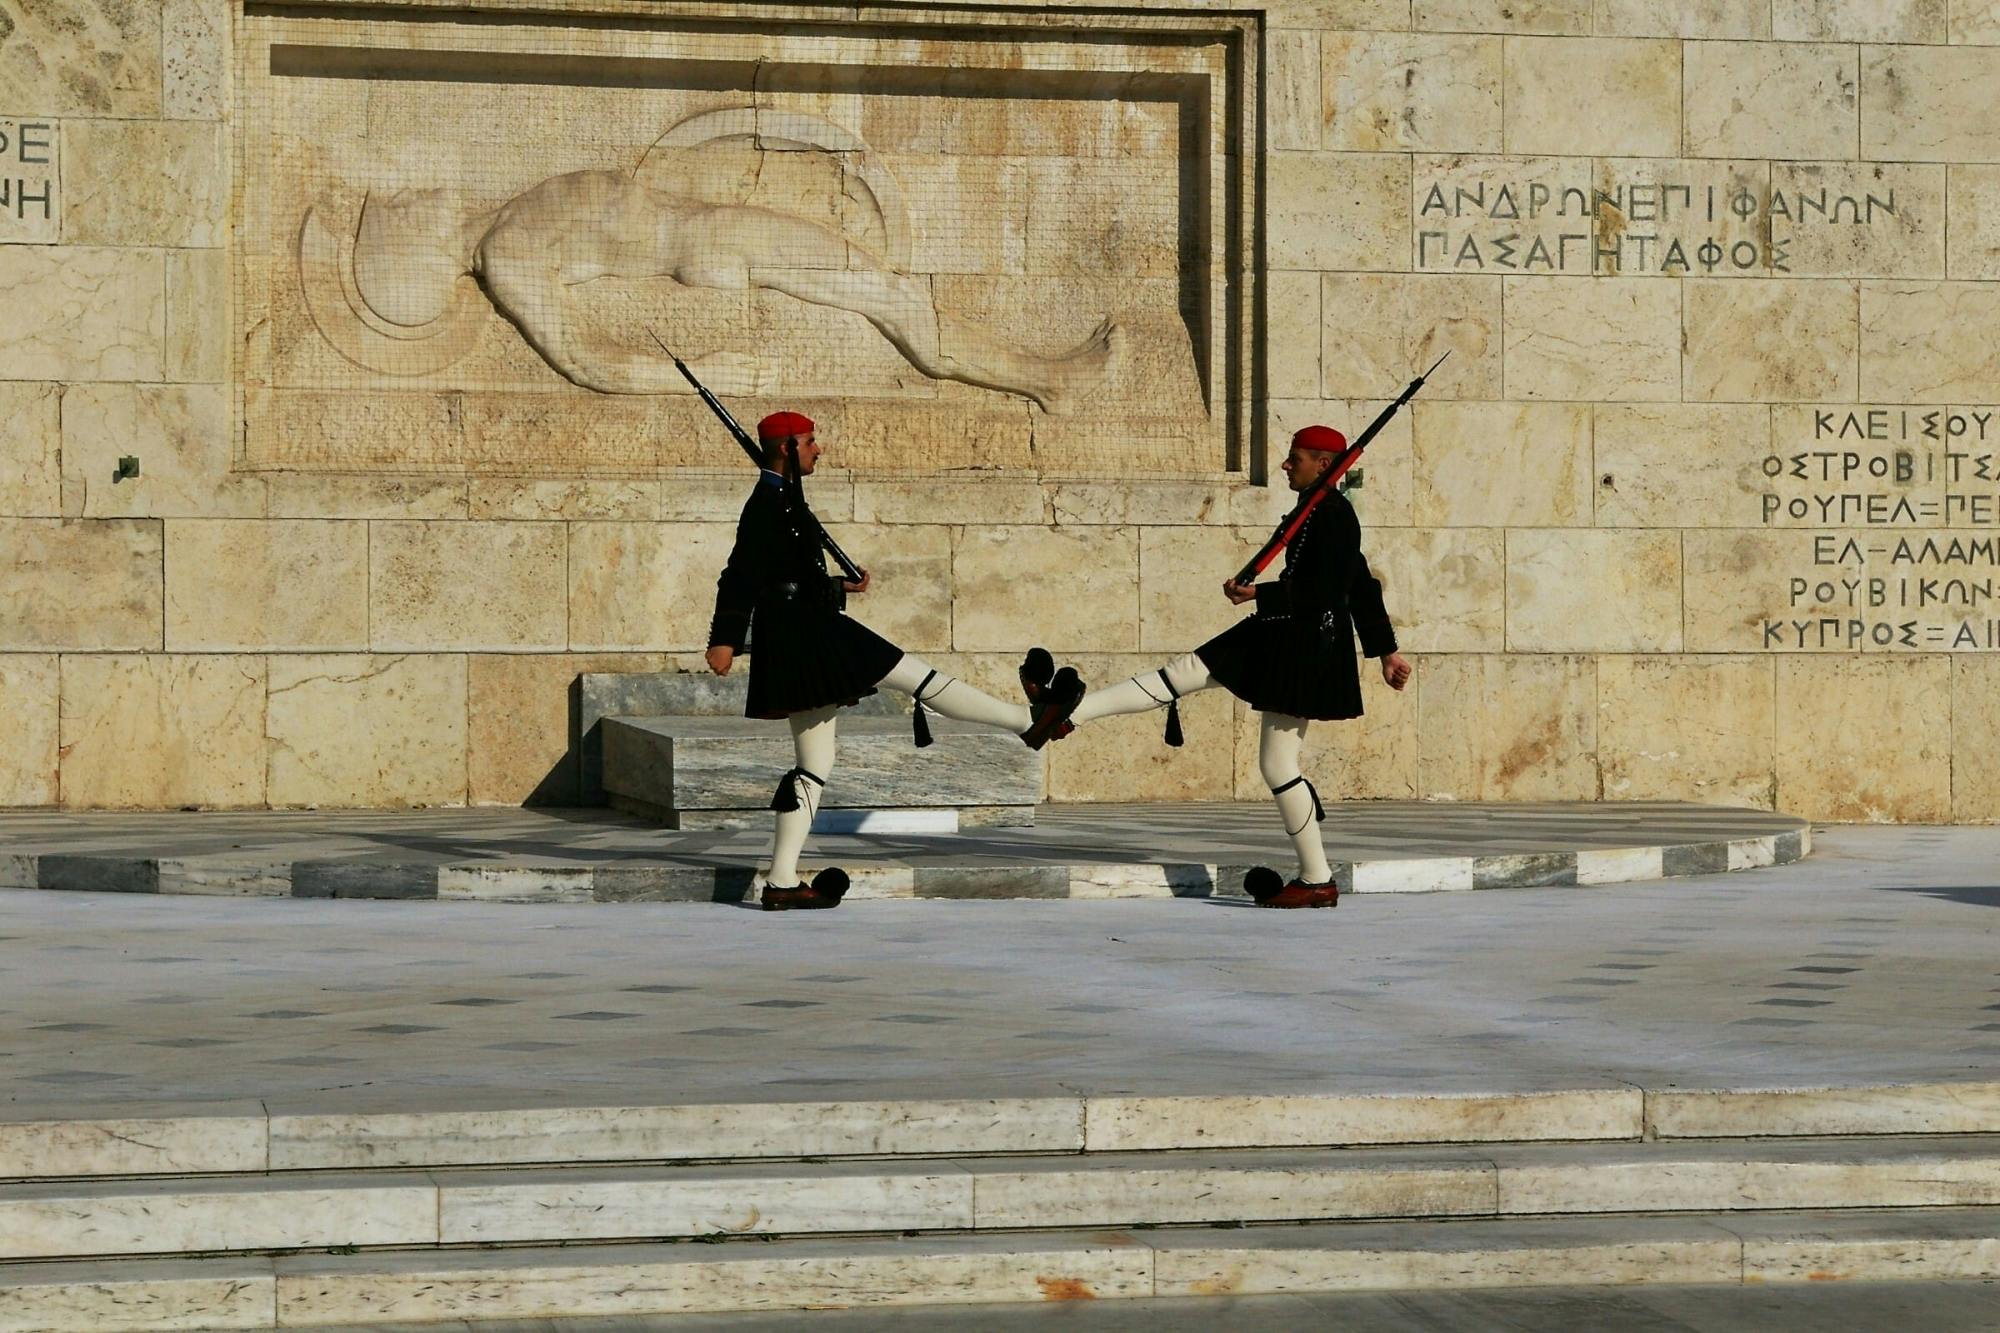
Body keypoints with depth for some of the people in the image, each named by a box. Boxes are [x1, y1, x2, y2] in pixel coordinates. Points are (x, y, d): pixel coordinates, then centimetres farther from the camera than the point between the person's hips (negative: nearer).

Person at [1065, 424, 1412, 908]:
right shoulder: (1320, 513, 15)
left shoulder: (1333, 517, -17)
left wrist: (1259, 594, -24)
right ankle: (1068, 714, 9)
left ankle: (1318, 881, 3)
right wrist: (1386, 651, 27)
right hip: (1283, 639, 10)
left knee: (1277, 763, -5)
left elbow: (1320, 595, -25)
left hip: (1306, 649, -10)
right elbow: (1364, 589, 21)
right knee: (1185, 671, 7)